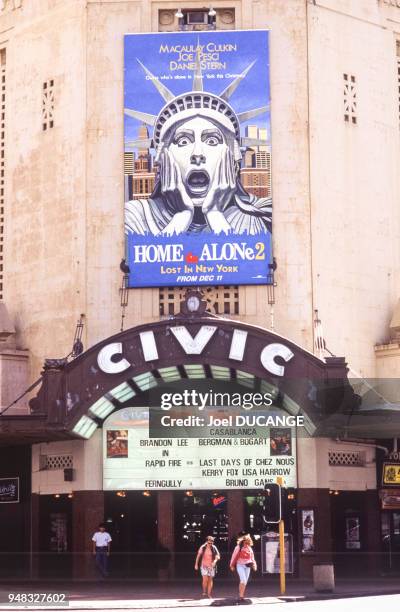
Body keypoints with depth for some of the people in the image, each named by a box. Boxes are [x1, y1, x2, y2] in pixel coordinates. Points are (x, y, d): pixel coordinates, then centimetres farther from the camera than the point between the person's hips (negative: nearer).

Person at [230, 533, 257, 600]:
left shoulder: (250, 548, 12)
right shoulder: (239, 547, -4)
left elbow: (252, 557, 18)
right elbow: (234, 556, -1)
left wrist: (254, 565, 6)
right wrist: (232, 565, -1)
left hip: (247, 566, 6)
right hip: (240, 565, -6)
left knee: (245, 581, 6)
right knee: (243, 580, -17)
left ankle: (241, 595, 15)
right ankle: (241, 595, -12)